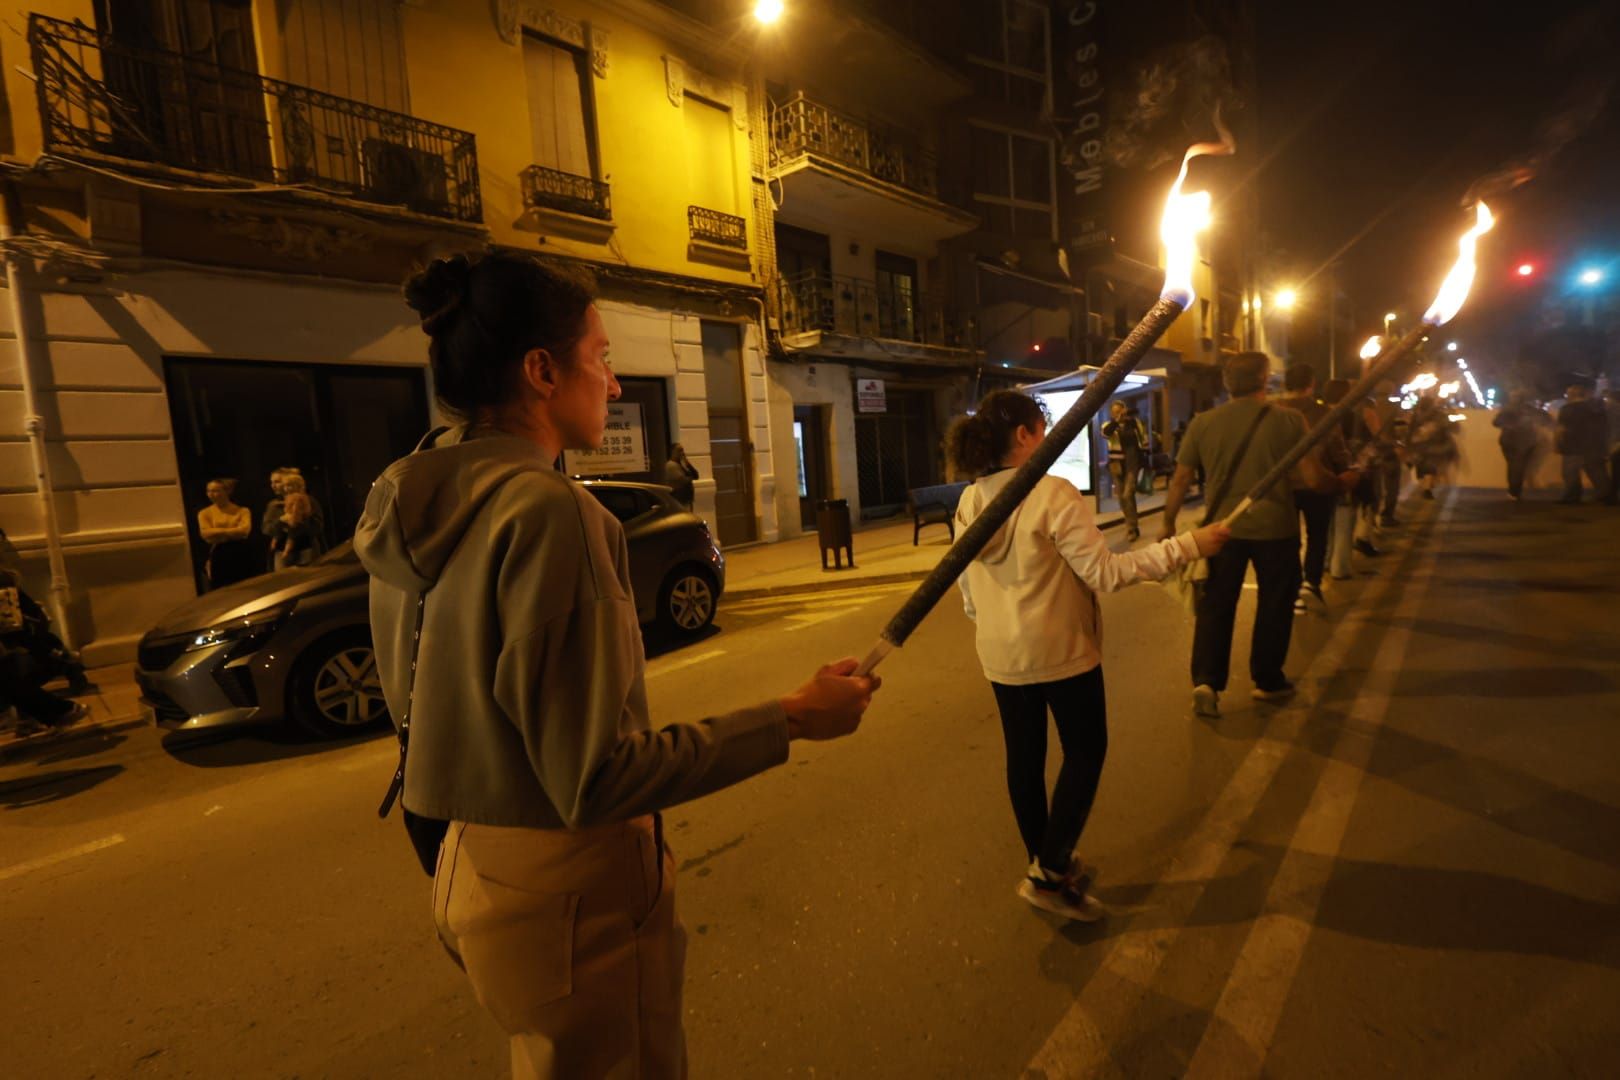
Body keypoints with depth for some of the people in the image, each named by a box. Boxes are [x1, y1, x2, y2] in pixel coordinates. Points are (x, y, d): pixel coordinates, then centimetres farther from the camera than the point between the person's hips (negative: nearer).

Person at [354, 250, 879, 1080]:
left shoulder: (411, 505, 1)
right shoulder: (543, 512, -25)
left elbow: (421, 714, 11)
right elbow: (593, 779, -26)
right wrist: (790, 720, -20)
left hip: (472, 867, 8)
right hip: (570, 893, -8)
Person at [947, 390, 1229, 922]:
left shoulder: (968, 504, 0)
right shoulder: (1053, 495, -20)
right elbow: (1103, 573, -18)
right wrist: (1185, 547, -13)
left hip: (1001, 656, 6)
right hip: (1061, 652, -6)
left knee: (1024, 757, 16)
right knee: (1085, 752, 13)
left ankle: (1045, 864, 34)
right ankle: (1050, 873, 13)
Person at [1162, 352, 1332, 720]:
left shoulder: (1203, 422, -2)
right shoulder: (1289, 419, -5)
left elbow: (1180, 479, 0)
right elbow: (1314, 479, -7)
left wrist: (1168, 524, 10)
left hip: (1222, 527, 1)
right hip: (1275, 528, -1)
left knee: (1215, 605, 10)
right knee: (1274, 605, 16)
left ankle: (1206, 681, 0)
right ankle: (1268, 681, 29)